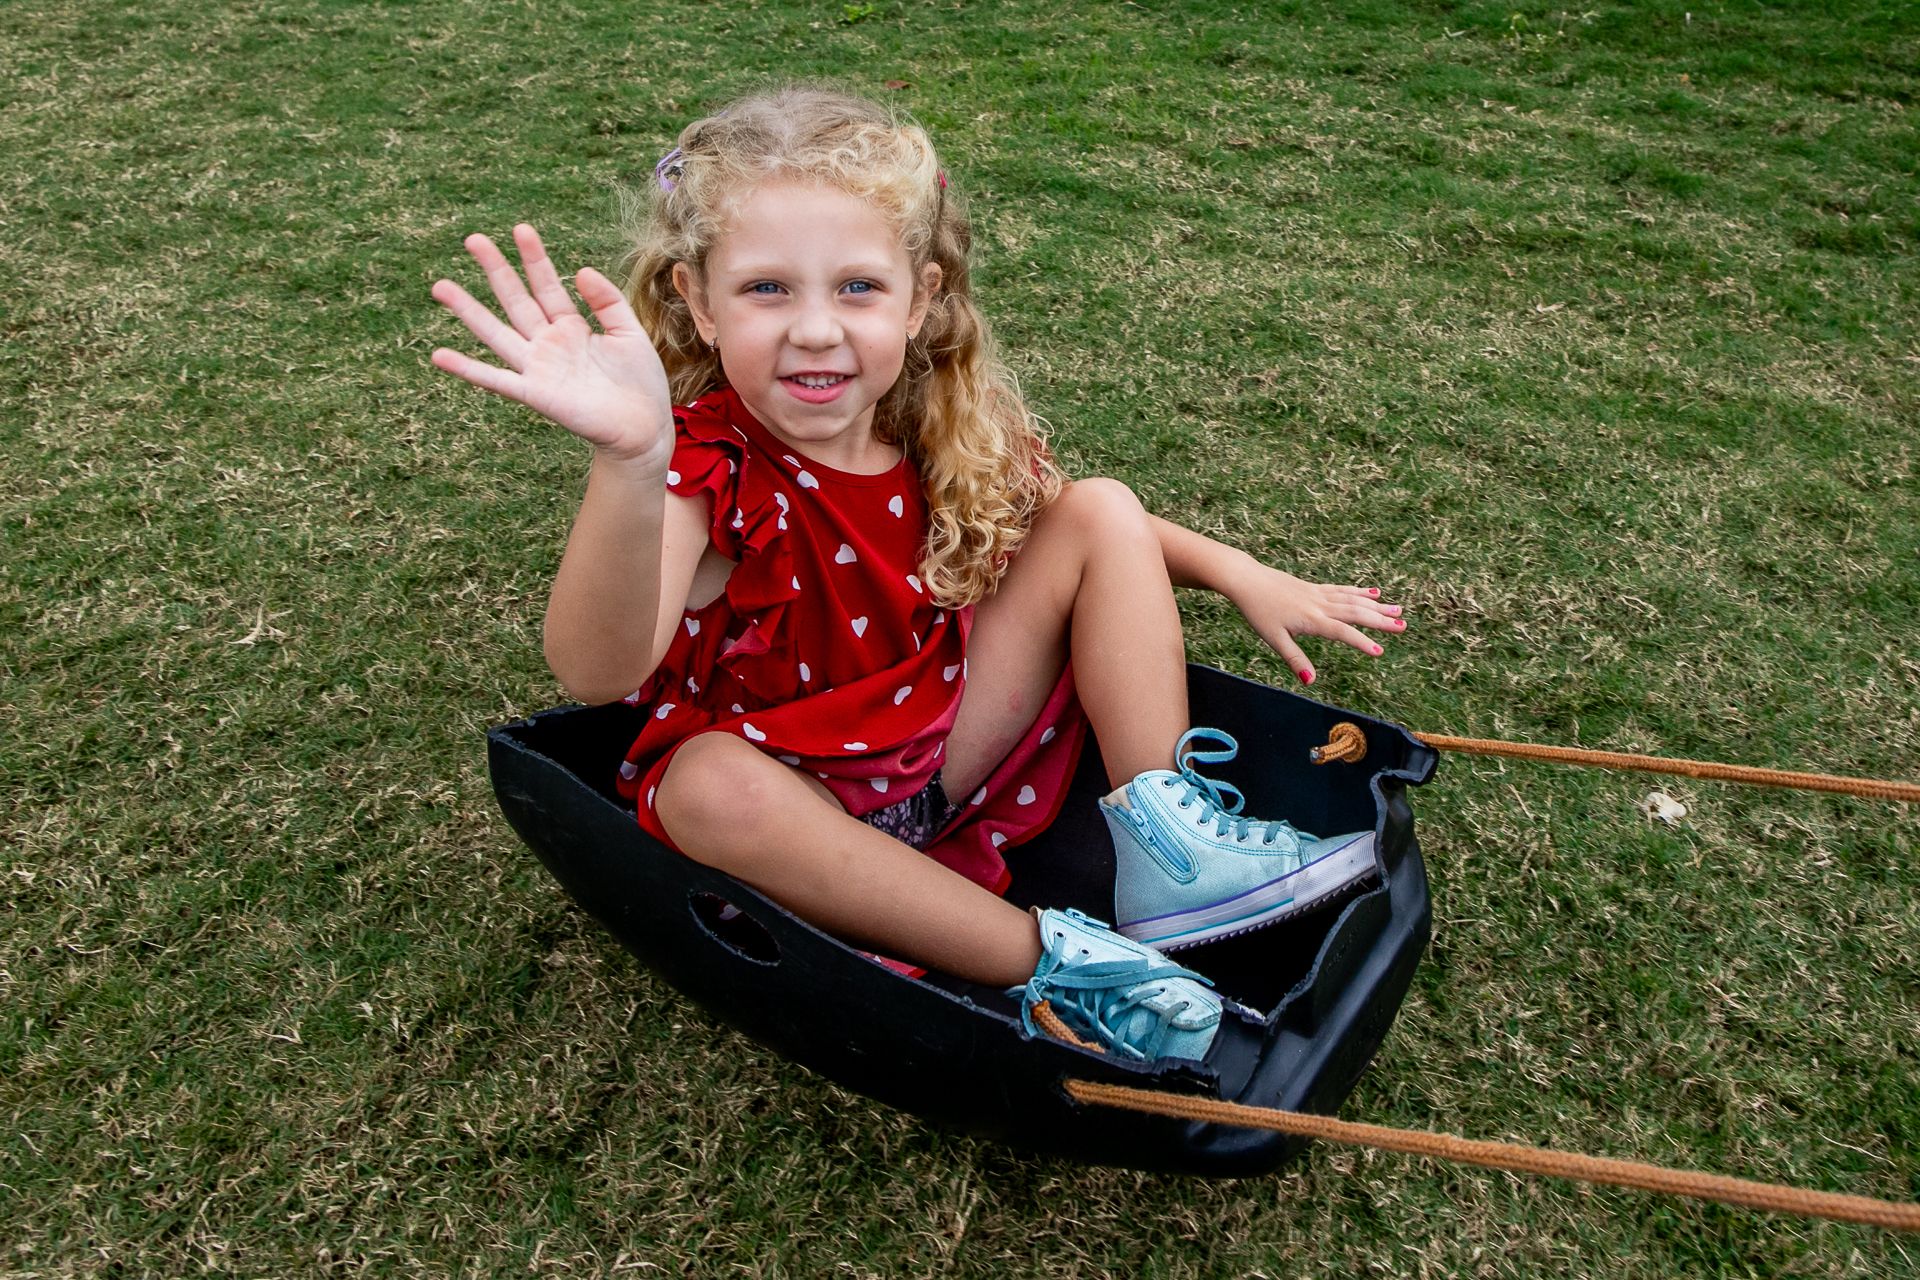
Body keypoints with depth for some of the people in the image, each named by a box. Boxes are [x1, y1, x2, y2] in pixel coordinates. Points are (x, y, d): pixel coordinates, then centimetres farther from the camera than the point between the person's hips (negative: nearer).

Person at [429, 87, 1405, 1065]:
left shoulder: (954, 434, -7)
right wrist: (630, 464, -61)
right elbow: (597, 673, -43)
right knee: (708, 783, -39)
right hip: (798, 801, -4)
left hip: (959, 746, 5)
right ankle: (1049, 964, -28)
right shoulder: (708, 469, -24)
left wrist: (1240, 574, 1)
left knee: (1102, 512, -2)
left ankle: (1168, 847, -11)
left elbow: (1075, 527, 14)